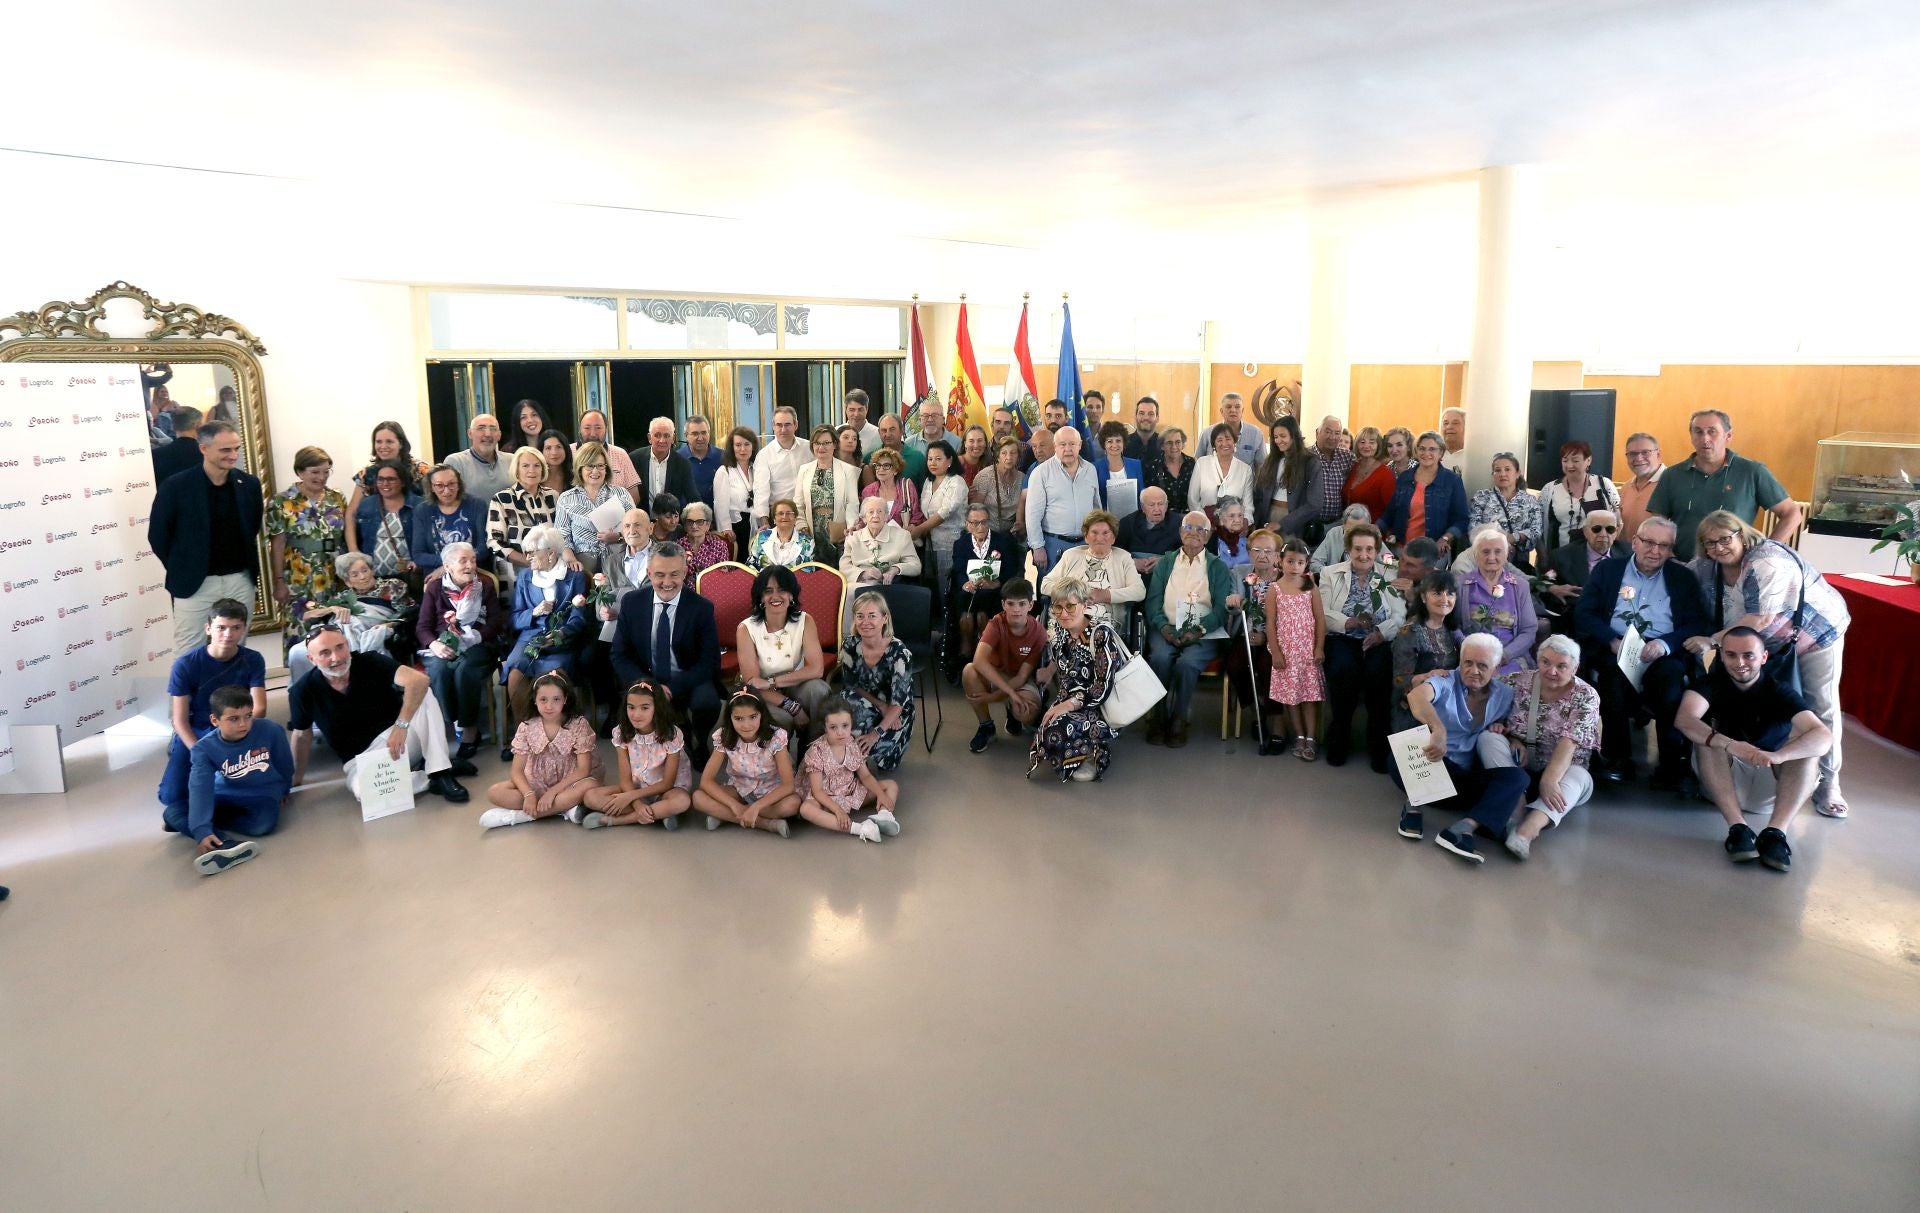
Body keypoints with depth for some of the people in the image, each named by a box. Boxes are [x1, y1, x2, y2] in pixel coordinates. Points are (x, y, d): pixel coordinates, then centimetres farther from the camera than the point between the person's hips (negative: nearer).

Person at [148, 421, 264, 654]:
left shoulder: (249, 483, 1)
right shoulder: (175, 486, -11)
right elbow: (157, 535, -2)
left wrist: (248, 565, 9)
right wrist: (181, 570, 1)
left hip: (240, 580, 3)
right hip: (195, 583, -3)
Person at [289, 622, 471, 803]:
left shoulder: (370, 662, -16)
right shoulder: (303, 691, -10)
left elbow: (418, 680, -32)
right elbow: (302, 735, 8)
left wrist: (401, 726, -41)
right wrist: (296, 781, 14)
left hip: (401, 736, 0)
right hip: (361, 759, 0)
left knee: (423, 695, -28)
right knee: (365, 791, -37)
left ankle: (440, 772, -26)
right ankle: (431, 779, -14)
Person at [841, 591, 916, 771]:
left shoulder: (899, 652, -24)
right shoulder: (849, 645, -12)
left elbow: (898, 702, -24)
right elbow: (851, 684, 0)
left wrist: (876, 733, -33)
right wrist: (880, 706, -12)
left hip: (895, 713, -3)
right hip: (865, 706, 3)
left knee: (874, 747, -29)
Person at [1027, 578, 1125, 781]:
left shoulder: (1101, 634, -17)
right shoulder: (1058, 630, 3)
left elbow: (1103, 688, -20)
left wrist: (1068, 705, -24)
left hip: (1103, 706, -7)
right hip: (1068, 701, 7)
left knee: (1057, 729, -31)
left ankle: (1096, 751, -3)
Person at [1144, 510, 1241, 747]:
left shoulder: (1218, 567, 13)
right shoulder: (1165, 562, 18)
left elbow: (1222, 607, 2)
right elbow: (1152, 600, 8)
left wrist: (1198, 630, -15)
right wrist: (1164, 627, -11)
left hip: (1203, 633, -1)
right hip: (1166, 629, 1)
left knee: (1187, 662, -31)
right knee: (1161, 657, -31)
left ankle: (1179, 720, -13)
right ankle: (1158, 717, -16)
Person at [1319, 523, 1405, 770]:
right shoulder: (1330, 573, 10)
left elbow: (1400, 615, 2)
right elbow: (1323, 613, -1)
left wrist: (1381, 631, -17)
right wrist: (1348, 622, -18)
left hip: (1379, 641, 1)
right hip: (1342, 639, 0)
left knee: (1378, 671, -31)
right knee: (1344, 670, -33)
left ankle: (1379, 745, -17)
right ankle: (1339, 738, -13)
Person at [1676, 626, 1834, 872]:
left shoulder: (1779, 692, -11)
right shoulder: (1713, 683, -10)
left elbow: (1824, 736, -29)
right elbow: (1685, 718, -30)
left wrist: (1777, 756, -48)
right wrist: (1729, 745, -47)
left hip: (1771, 787, 0)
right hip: (1723, 782, 0)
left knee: (1805, 739, -24)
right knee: (1708, 733, -26)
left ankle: (1776, 831, -39)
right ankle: (1737, 827, -39)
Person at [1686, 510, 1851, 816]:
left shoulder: (1767, 561, -32)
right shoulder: (1707, 567, -10)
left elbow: (1761, 619, -36)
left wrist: (1712, 641, -34)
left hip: (1816, 631, -6)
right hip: (1772, 644, 6)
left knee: (1822, 707, -1)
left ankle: (1828, 783, 9)